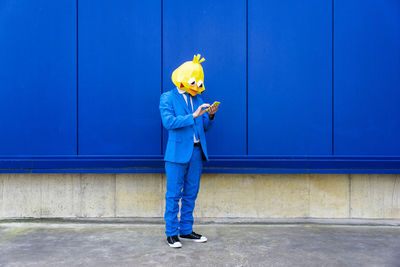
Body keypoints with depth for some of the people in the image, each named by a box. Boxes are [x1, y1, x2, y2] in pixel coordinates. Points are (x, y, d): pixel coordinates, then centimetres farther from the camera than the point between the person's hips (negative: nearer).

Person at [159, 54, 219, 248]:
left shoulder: (198, 99, 16)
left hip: (196, 152, 6)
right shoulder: (167, 98, -1)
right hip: (177, 153, -6)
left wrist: (210, 116, -4)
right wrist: (193, 116, -20)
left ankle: (186, 230, 23)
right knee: (173, 194, 0)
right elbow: (168, 122, -16)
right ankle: (171, 233, 11)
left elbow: (204, 127, 16)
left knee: (190, 194, 11)